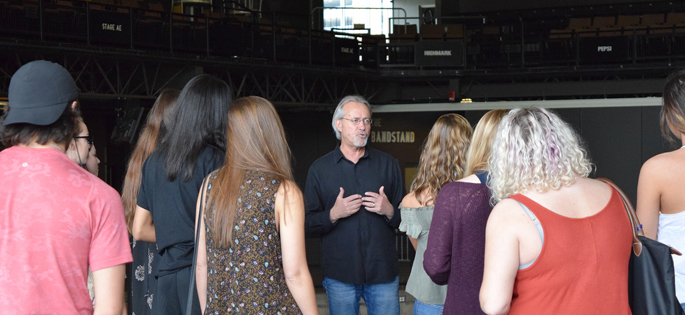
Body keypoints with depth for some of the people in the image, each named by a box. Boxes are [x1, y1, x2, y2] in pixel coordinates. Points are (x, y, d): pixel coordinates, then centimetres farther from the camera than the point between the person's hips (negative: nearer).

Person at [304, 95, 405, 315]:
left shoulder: (388, 164, 9)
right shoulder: (320, 169, 5)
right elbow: (308, 225, 1)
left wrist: (389, 211, -12)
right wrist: (333, 214, -16)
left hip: (383, 272, 1)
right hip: (340, 276, -1)